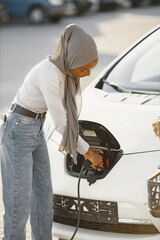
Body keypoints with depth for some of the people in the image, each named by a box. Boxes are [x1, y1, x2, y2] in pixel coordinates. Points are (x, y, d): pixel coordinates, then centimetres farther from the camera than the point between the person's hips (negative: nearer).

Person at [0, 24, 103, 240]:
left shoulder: (64, 69, -1)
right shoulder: (49, 77, -28)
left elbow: (66, 112, 10)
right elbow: (60, 123, -20)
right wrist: (88, 152, -8)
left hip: (36, 132, 9)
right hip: (17, 134, -9)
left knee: (43, 195, 13)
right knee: (19, 201, -1)